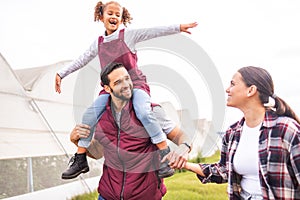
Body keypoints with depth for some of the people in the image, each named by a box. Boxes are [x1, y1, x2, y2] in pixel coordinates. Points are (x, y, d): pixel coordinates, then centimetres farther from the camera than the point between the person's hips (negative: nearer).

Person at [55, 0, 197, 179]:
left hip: (135, 84, -4)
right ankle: (80, 161, 5)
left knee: (143, 112, -32)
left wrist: (178, 27, -10)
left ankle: (166, 156, -21)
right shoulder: (99, 43, 14)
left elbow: (154, 32, -3)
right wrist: (61, 74, 19)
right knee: (89, 116, -10)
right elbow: (81, 61, 21)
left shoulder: (128, 35, 2)